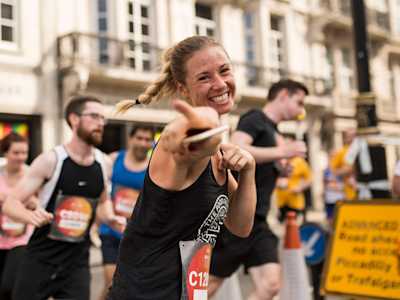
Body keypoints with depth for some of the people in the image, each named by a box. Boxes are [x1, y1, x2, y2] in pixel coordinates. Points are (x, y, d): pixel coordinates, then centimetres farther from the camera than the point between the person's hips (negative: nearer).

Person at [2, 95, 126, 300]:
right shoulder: (51, 160, -13)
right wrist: (30, 215, -32)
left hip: (77, 262, 3)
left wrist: (111, 219, -1)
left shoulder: (102, 164, 0)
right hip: (40, 258, -3)